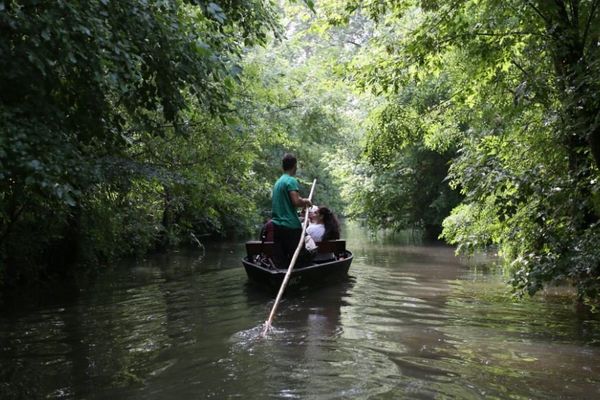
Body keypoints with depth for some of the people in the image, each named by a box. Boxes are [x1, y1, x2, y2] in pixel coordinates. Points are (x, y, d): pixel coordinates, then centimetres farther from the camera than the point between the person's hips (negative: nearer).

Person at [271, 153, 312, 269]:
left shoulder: (278, 181, 17)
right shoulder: (291, 181, -9)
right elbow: (296, 201, -20)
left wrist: (302, 201, 18)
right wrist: (306, 202, -1)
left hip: (277, 225, 8)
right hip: (291, 226, -8)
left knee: (279, 261, 7)